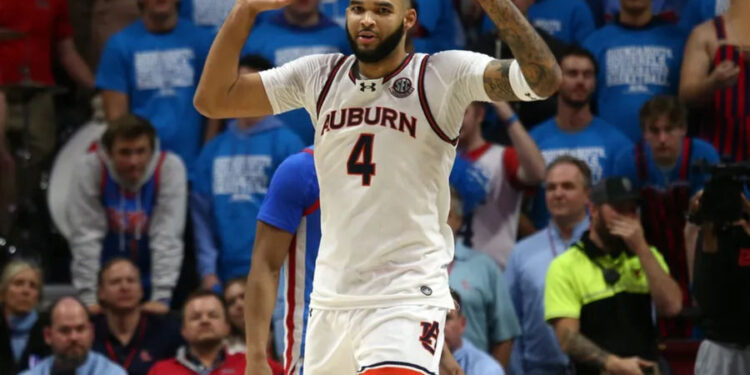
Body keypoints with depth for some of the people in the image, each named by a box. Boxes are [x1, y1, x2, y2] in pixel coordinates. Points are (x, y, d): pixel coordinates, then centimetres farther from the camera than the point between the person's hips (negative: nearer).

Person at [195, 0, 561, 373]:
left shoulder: (444, 76, -8)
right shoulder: (318, 76, 5)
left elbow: (544, 78, -21)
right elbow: (213, 99, 5)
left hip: (408, 297, -5)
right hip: (330, 298, 5)